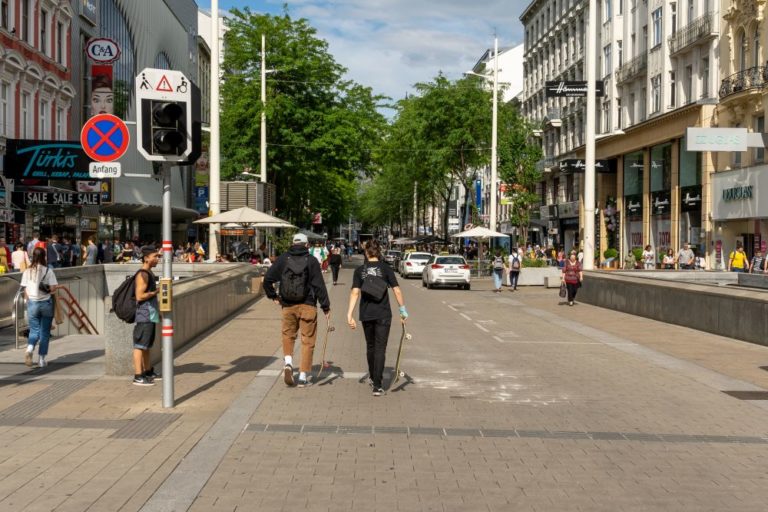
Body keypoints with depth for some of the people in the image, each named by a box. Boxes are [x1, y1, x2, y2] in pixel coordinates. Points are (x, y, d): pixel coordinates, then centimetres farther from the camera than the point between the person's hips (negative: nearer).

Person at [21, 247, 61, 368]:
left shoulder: (27, 272, -1)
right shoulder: (48, 271, -7)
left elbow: (25, 291, 0)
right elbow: (53, 288, -12)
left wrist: (29, 300, 14)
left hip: (32, 303, 2)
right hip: (46, 303, -2)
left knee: (34, 331, 10)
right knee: (45, 332, 9)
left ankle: (29, 349, -19)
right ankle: (41, 359, 11)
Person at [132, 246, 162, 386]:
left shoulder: (150, 273, 15)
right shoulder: (142, 274, -16)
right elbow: (140, 296, -22)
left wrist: (158, 311, 22)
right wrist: (157, 291, -14)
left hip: (151, 315, 10)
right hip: (144, 316, -10)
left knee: (147, 345, 18)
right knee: (140, 345, -8)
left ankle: (148, 372, 28)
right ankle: (138, 376, -7)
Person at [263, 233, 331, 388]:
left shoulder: (283, 259, 2)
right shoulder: (311, 261, -4)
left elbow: (267, 279, 1)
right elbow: (319, 286, -6)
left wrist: (274, 296, 14)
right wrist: (326, 307, -2)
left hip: (288, 305, 2)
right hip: (308, 306, -2)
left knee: (288, 335, 21)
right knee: (307, 340, 6)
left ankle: (288, 362, -3)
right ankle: (303, 376, 6)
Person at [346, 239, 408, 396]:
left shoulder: (360, 270, 1)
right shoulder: (386, 268, -3)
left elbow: (355, 292, -6)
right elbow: (397, 291, -5)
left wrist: (349, 315, -8)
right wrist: (403, 310, 3)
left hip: (366, 314, 2)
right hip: (383, 314, -2)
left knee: (370, 346, 21)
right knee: (380, 348, -2)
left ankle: (372, 377, 39)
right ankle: (377, 385, -10)